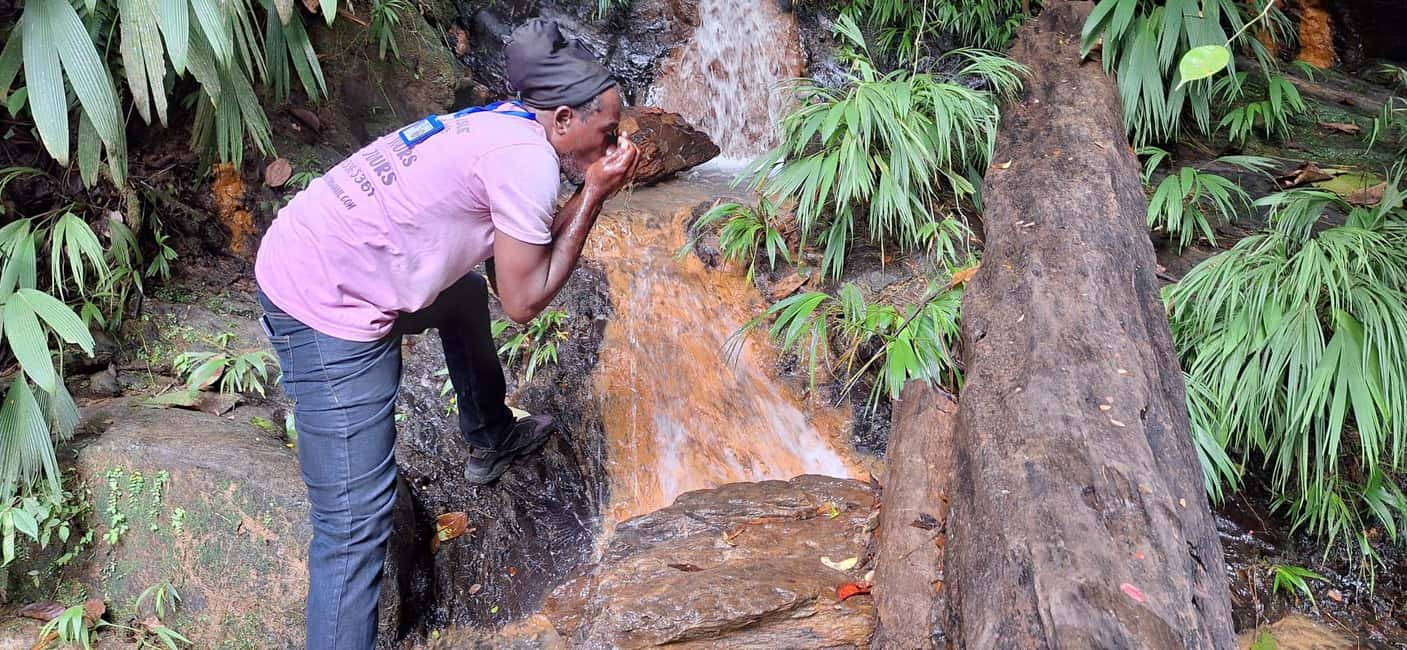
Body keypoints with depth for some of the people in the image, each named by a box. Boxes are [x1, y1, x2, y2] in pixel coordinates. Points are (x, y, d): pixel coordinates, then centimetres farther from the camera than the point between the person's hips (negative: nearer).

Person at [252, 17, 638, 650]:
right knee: (356, 520, -9)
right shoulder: (528, 159, -17)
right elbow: (524, 300, -12)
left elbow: (523, 253, 13)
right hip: (325, 311, -10)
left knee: (466, 295, 33)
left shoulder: (502, 125, 9)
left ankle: (490, 440, 53)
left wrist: (593, 190, 4)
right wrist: (594, 193, -7)